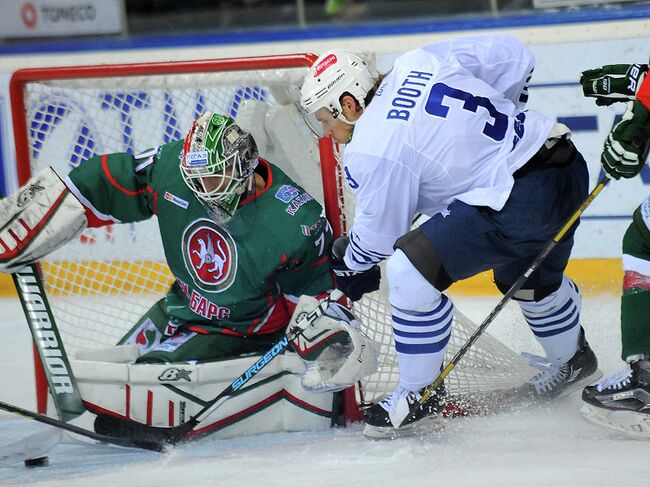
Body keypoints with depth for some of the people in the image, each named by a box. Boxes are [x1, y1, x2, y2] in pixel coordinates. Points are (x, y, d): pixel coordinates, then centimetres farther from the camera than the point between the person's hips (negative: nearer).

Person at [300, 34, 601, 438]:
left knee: (411, 270, -11)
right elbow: (513, 55, 13)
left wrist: (347, 264, 20)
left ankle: (419, 394, 3)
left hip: (519, 201, -10)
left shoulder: (373, 149, -12)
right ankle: (573, 364, 59)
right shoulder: (418, 62, 7)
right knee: (531, 278, 35)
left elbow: (380, 234, 0)